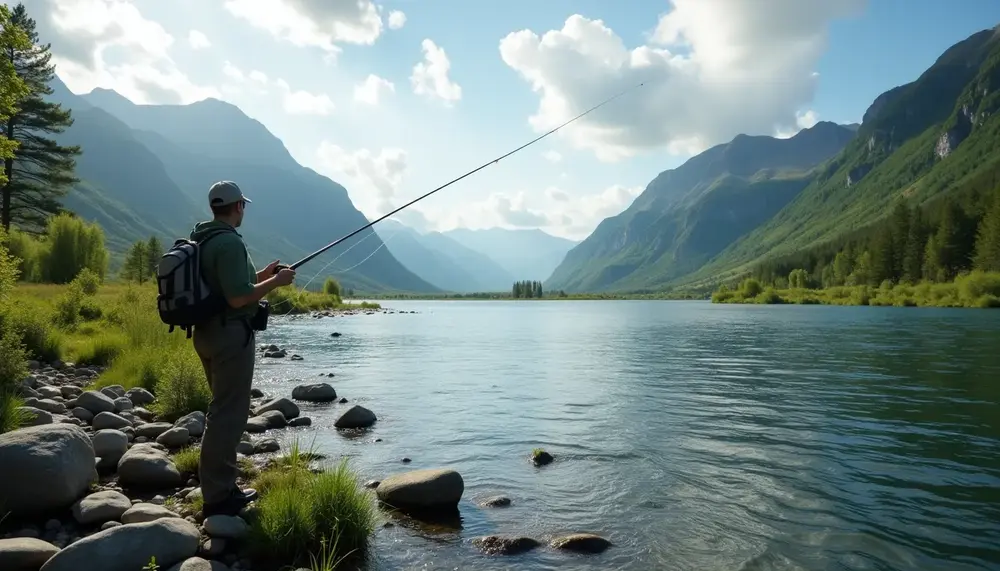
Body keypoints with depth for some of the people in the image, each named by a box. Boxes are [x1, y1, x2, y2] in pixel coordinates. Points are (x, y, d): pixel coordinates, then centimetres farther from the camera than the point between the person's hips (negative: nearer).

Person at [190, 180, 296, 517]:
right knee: (229, 413, -4)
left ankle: (223, 487, 26)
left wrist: (260, 275, 20)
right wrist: (275, 282, -11)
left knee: (224, 409, 18)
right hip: (230, 335, -11)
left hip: (207, 332, 11)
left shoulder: (202, 241, 14)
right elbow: (237, 298, -23)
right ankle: (217, 497, 2)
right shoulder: (229, 242, -17)